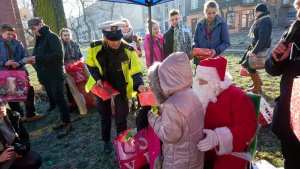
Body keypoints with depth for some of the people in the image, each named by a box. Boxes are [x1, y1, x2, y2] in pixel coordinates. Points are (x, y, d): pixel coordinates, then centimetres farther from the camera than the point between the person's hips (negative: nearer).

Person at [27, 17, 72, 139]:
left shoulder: (52, 37, -10)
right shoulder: (40, 39, 16)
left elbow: (58, 54, -21)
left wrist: (38, 58, -22)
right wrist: (34, 59, 0)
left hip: (55, 74, -8)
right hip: (45, 75, 9)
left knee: (59, 98, -6)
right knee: (53, 98, 12)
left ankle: (67, 123, 3)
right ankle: (63, 119, 24)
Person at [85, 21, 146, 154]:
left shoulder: (128, 50, -23)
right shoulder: (95, 48, -18)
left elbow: (135, 71, -22)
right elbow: (90, 65, -1)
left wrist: (139, 85, -40)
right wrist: (97, 78, -15)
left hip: (121, 87, -1)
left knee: (121, 118, 8)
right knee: (105, 116, 18)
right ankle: (106, 141, 40)